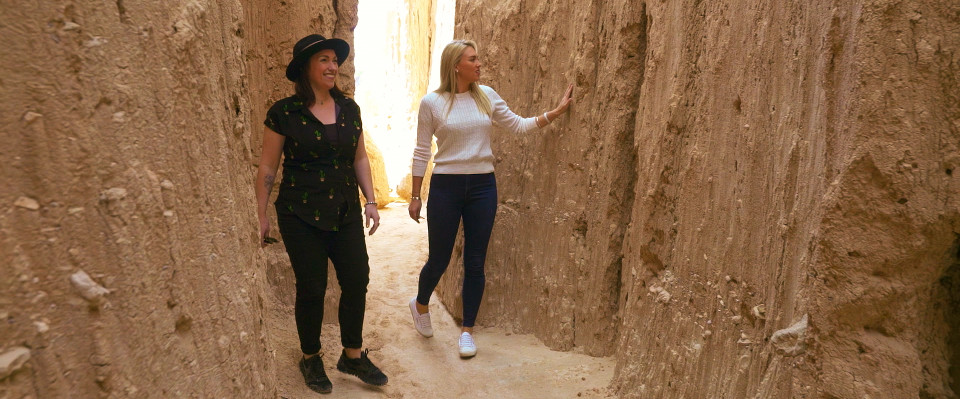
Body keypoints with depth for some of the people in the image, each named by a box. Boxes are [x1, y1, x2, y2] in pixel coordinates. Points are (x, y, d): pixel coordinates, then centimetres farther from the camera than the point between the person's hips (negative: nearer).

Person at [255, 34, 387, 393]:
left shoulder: (349, 108, 5)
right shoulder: (284, 112, -8)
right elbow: (268, 168, -3)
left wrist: (370, 200, 6)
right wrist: (262, 216, -2)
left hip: (346, 213, 4)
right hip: (301, 216, -4)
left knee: (357, 282, 3)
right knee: (311, 288, 5)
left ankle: (353, 356, 24)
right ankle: (310, 359, 29)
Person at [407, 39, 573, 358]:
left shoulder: (486, 96, 5)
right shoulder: (432, 102, -5)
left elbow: (518, 125, 9)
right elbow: (421, 152, -1)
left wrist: (557, 111, 1)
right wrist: (415, 196, 0)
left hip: (482, 187, 3)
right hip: (446, 187, -3)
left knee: (475, 263, 7)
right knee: (439, 259, 7)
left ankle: (467, 330, 23)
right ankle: (420, 305, 40)